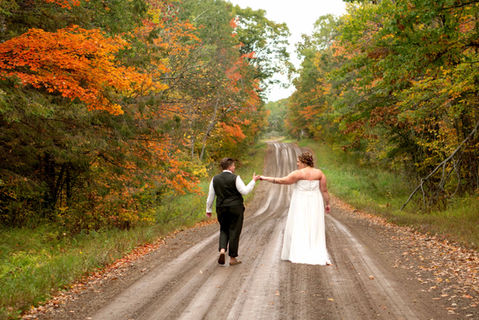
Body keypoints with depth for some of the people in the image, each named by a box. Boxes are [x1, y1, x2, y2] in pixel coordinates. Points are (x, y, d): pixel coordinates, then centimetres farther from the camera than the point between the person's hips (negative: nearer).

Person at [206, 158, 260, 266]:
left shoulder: (215, 179, 5)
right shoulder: (235, 178, -9)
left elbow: (211, 196, 8)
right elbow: (245, 191, -13)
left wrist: (208, 209, 16)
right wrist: (253, 181, -3)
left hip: (221, 209, 4)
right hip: (235, 208, -4)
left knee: (224, 230, 18)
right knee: (234, 232, 4)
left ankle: (222, 250, -6)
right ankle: (232, 258, 9)